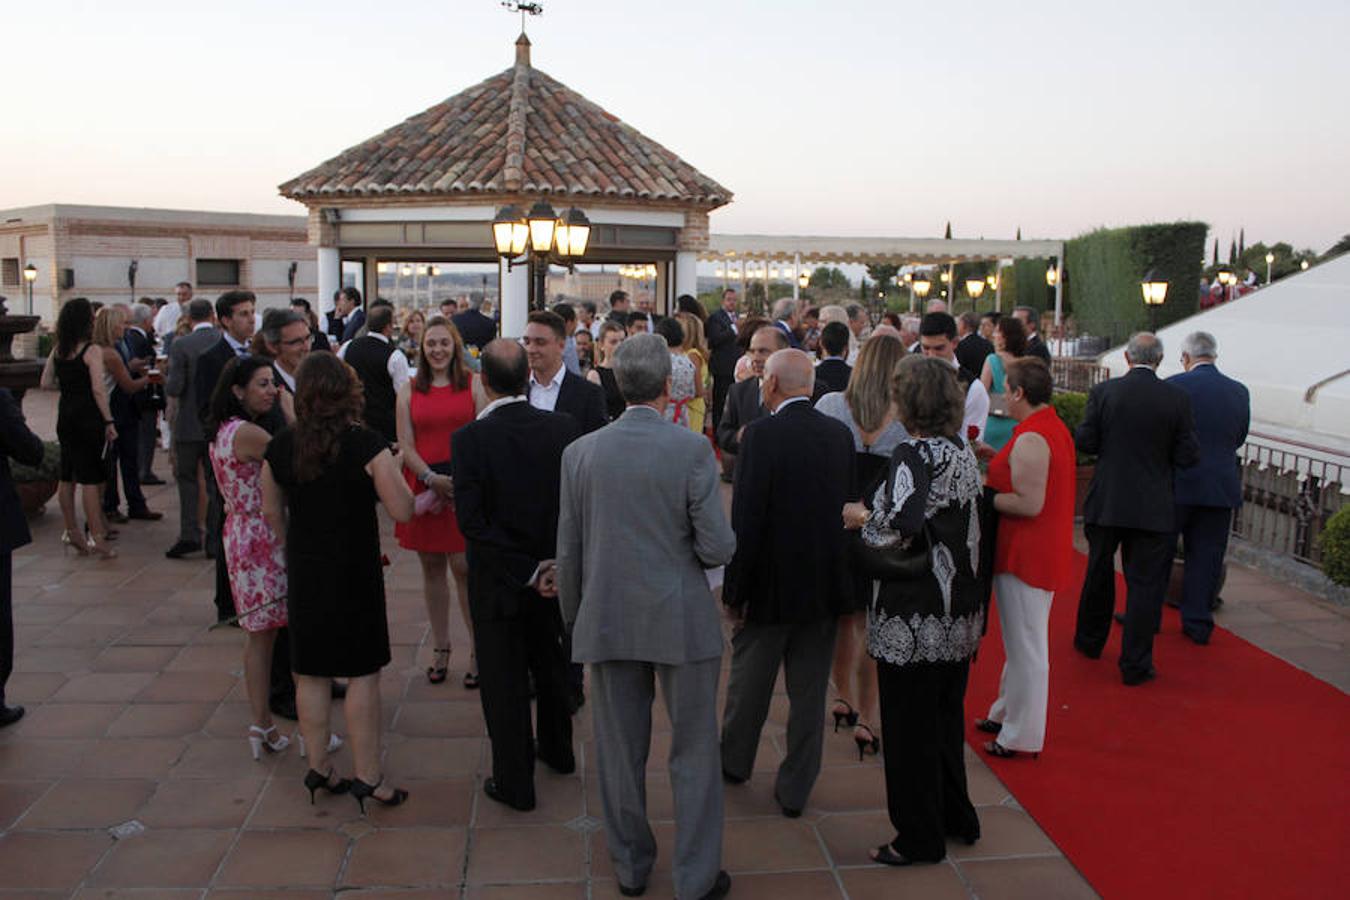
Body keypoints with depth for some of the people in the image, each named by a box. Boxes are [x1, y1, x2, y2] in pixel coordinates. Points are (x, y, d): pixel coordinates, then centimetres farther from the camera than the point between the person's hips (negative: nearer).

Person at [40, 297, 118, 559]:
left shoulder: (57, 350, 6)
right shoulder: (92, 351, -13)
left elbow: (46, 383, 8)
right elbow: (98, 389, -17)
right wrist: (109, 421, -13)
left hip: (65, 416, 7)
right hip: (88, 416, -7)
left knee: (67, 476, 13)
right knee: (90, 478, -4)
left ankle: (72, 531, 23)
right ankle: (96, 536, -1)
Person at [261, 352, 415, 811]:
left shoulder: (280, 446, -2)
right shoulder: (367, 445, -16)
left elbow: (272, 515, 6)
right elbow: (401, 511, -15)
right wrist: (395, 477, 3)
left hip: (304, 574, 4)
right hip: (355, 574, -4)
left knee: (311, 674, 14)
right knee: (363, 673, 5)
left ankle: (318, 768, 25)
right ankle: (368, 778, 10)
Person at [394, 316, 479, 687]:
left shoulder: (473, 385, 2)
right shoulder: (408, 391, 9)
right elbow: (406, 445, 4)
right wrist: (431, 479, -12)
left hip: (466, 486, -3)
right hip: (422, 485, 3)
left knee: (464, 567, -5)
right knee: (431, 567, 9)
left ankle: (478, 651, 6)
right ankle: (440, 649, 20)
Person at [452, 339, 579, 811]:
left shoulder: (470, 439, -19)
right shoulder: (565, 427, -9)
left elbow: (472, 520, -20)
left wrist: (529, 571, -16)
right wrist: (554, 564, -4)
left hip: (498, 580, -4)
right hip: (556, 571, 4)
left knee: (504, 681, 10)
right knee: (550, 665, 24)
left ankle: (515, 781, 21)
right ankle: (557, 750, 43)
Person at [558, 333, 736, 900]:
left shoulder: (580, 452, -3)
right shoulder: (692, 449, -13)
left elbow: (568, 551, 2)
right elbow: (718, 547, -15)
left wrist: (573, 619, 15)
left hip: (608, 621, 3)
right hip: (682, 621, -3)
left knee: (620, 751, 16)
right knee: (693, 753, 11)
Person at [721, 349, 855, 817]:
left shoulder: (761, 434, -17)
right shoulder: (840, 433, -1)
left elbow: (746, 519, -18)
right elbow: (849, 505, 5)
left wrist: (735, 591, -10)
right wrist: (838, 577, 14)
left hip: (772, 584, -4)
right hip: (825, 583, 4)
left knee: (749, 682, 17)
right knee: (809, 693, 13)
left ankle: (734, 762, 38)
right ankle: (795, 790, 24)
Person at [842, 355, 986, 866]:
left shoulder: (914, 456, -19)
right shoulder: (964, 453, 7)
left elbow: (898, 531, -26)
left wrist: (862, 517, -7)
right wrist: (880, 513, 13)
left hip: (915, 617, -8)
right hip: (959, 611, 9)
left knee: (910, 728, 6)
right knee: (946, 718, 22)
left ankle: (919, 837, 18)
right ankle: (955, 817, 36)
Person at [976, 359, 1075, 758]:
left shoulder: (1030, 440, -22)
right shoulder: (1055, 427, 11)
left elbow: (1029, 504, -25)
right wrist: (998, 463, 12)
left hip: (1026, 555, -10)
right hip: (1048, 551, 10)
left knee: (1026, 645, 1)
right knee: (1022, 641, 21)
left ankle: (1021, 736, 13)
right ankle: (1007, 713, 35)